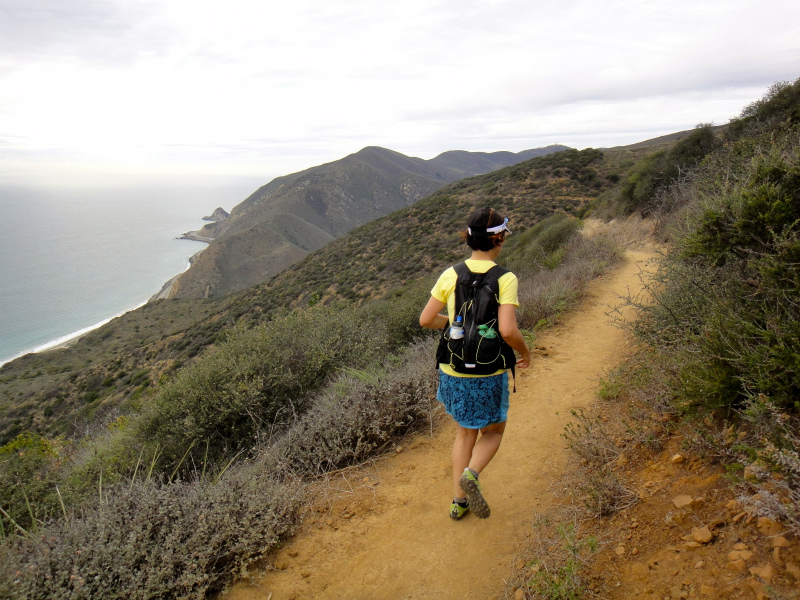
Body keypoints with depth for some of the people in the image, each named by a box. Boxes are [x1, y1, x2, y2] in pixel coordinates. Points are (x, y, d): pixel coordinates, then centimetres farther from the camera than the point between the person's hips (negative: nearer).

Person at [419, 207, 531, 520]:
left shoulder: (450, 275, -5)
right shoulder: (505, 279, -15)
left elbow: (425, 320, -3)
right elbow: (507, 330, -24)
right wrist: (525, 351, -4)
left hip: (453, 369, 4)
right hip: (488, 374, -3)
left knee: (465, 432, 24)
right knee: (493, 431, 22)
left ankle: (459, 501, 29)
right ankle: (470, 474, -5)